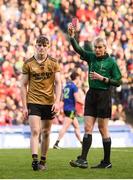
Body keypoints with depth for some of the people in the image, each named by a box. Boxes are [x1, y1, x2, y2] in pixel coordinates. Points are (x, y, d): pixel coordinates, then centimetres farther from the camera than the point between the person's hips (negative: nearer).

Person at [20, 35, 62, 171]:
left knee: (46, 133, 8)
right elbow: (23, 85, 3)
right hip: (33, 102, -2)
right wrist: (24, 106, -2)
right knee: (35, 131, -14)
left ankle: (43, 161, 19)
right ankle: (35, 160, -21)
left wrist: (57, 102, -11)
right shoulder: (28, 64, 0)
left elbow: (58, 83, 1)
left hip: (49, 103, 2)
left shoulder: (53, 63, 3)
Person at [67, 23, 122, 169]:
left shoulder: (111, 62, -4)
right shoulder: (91, 57, 8)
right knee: (87, 128, -2)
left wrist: (102, 78, -14)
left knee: (102, 128, 0)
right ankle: (83, 159, -7)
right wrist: (72, 36, -20)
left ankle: (107, 161, 9)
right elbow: (78, 49, -6)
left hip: (104, 96, -5)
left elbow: (118, 82, -5)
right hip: (91, 95, 5)